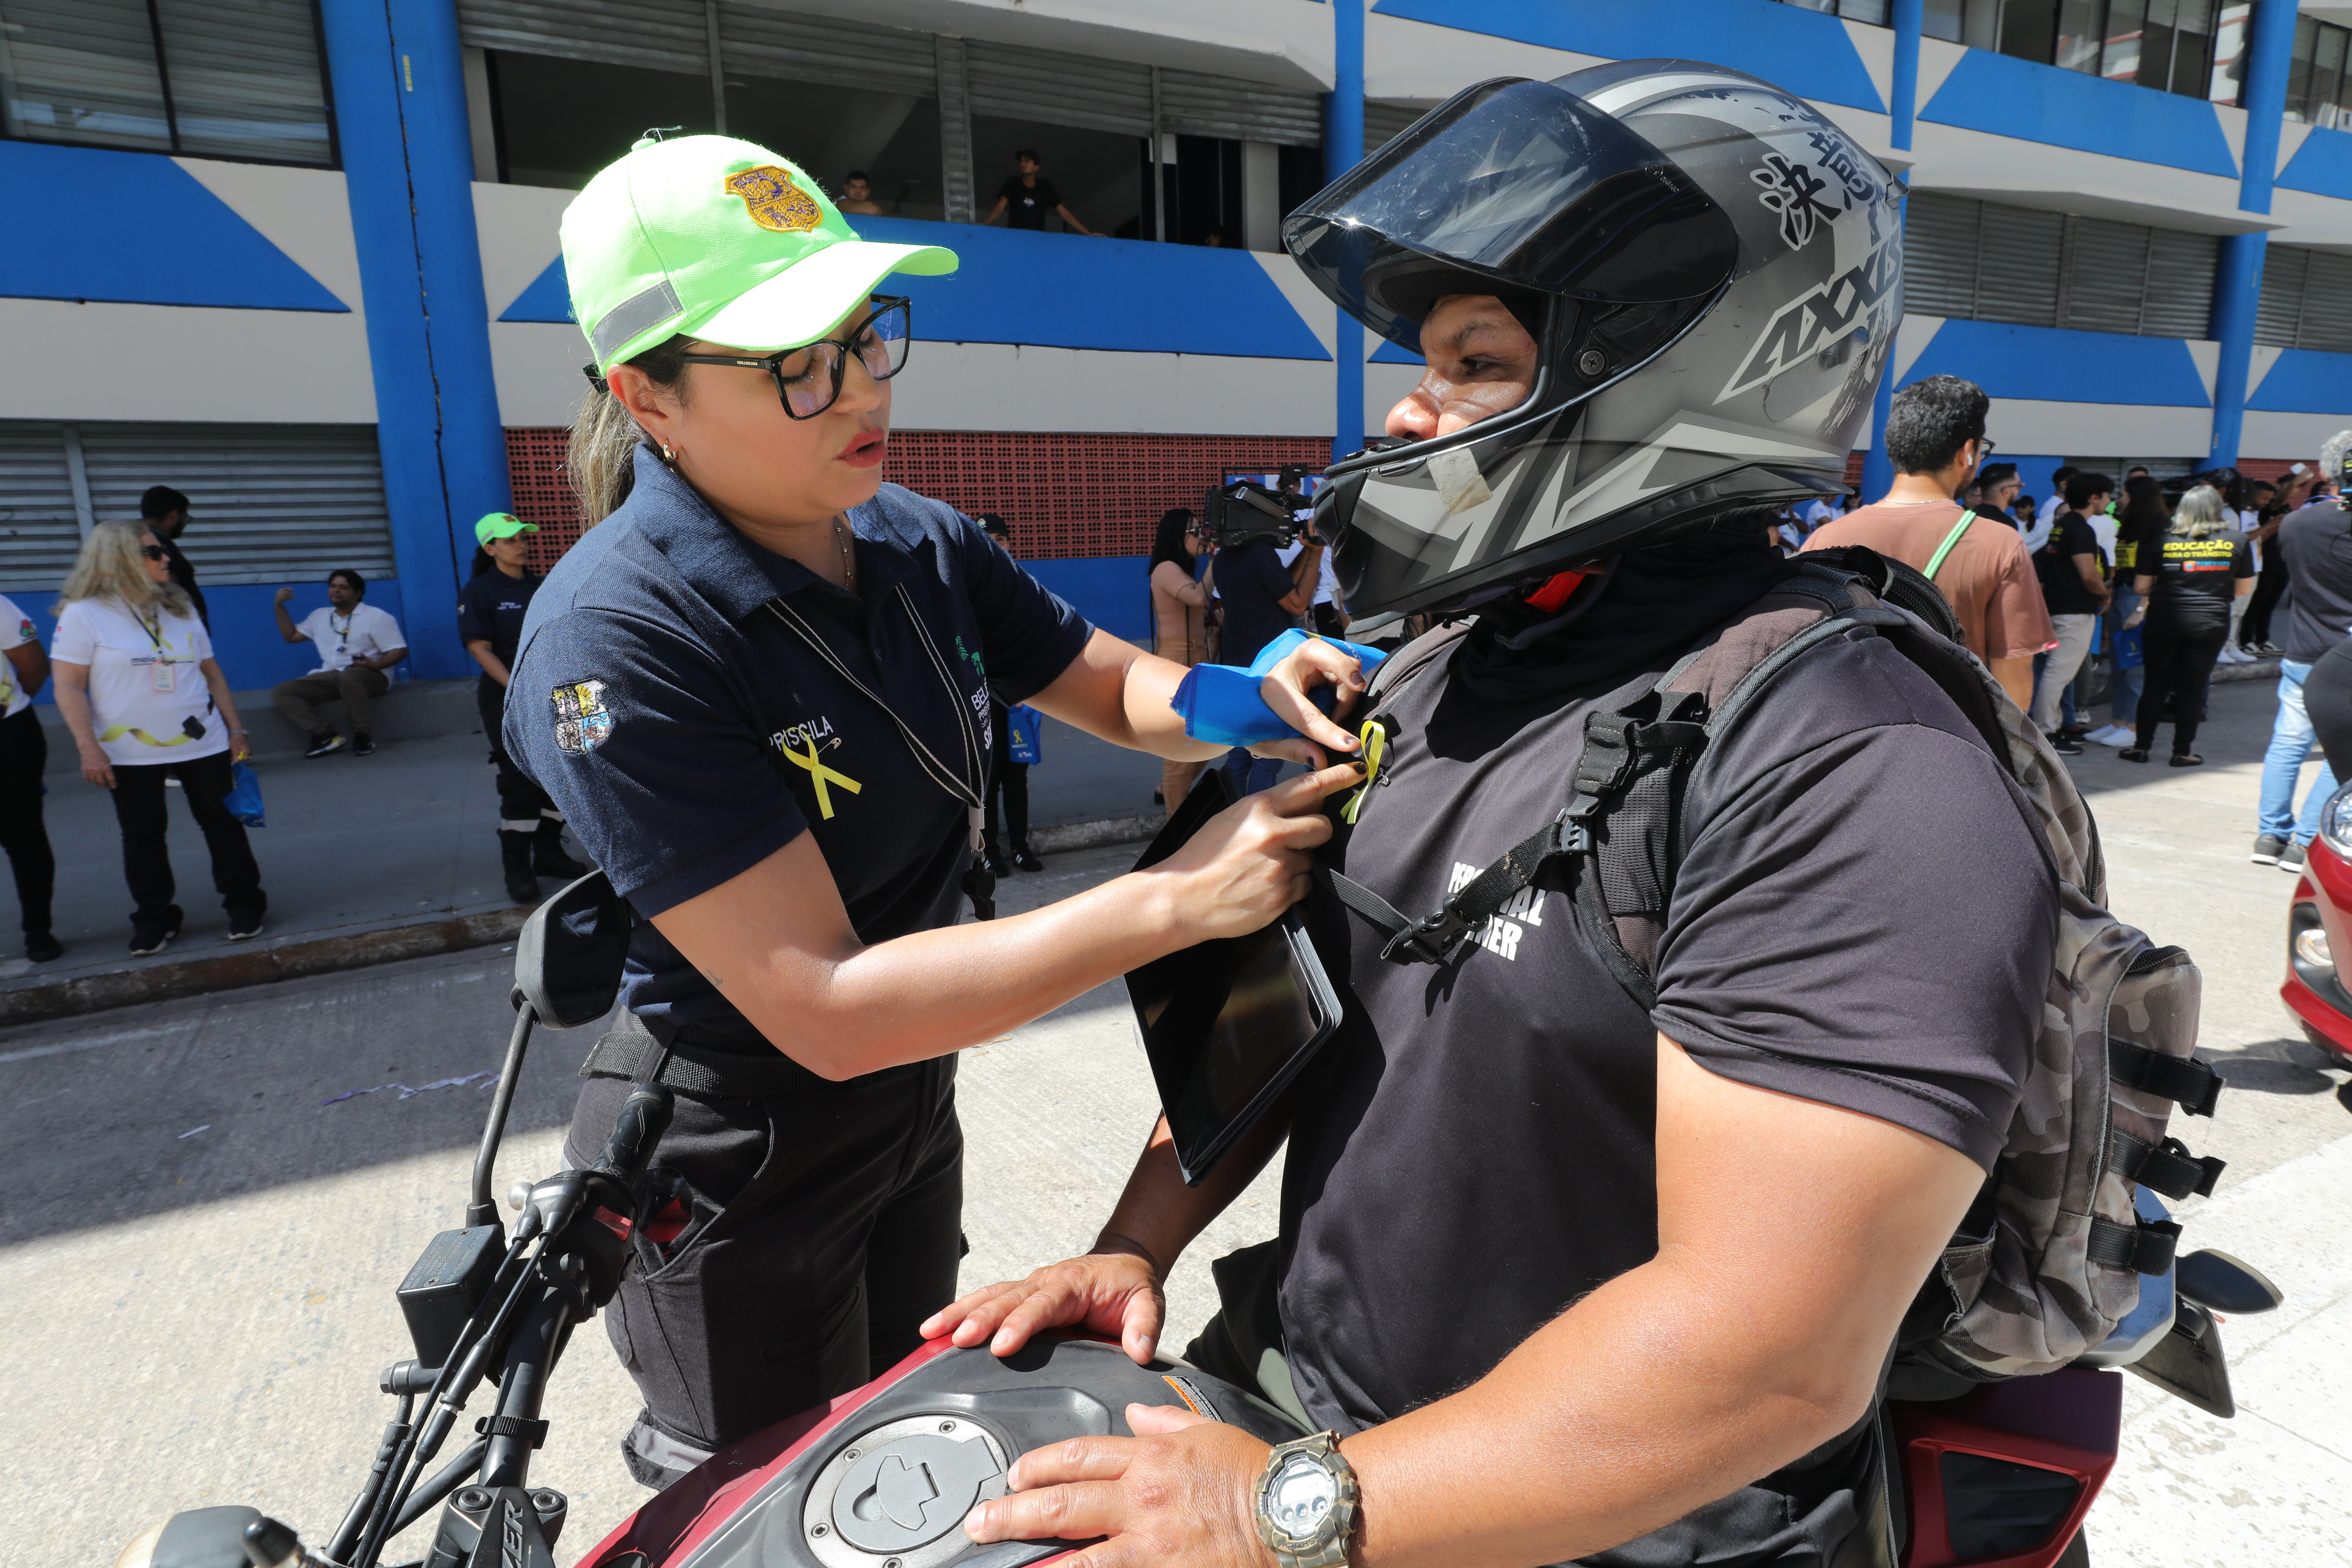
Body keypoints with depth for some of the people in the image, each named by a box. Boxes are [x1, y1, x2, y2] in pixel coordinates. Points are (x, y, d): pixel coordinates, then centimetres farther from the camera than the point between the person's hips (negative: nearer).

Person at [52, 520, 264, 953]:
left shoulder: (180, 608, 8)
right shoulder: (84, 614, -5)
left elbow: (212, 673, 11)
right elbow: (69, 687, -7)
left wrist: (235, 729, 6)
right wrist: (89, 749, -14)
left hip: (202, 744, 3)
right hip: (131, 753, -2)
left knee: (223, 823, 4)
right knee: (142, 836, 8)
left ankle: (245, 906, 14)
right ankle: (155, 920, 19)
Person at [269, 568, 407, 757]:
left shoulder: (377, 617, 2)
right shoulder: (320, 616, 22)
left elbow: (400, 650, -6)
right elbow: (291, 636, 30)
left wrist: (376, 665, -22)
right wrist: (280, 606, 20)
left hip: (370, 676, -7)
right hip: (330, 677, 7)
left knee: (348, 677, -43)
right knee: (280, 692, -12)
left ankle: (362, 736, -31)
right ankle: (326, 736, -26)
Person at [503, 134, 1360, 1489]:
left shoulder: (919, 543, -8)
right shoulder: (617, 638, -29)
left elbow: (1117, 688, 2)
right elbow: (826, 1008, -32)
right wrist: (1177, 901, -35)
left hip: (912, 1103, 6)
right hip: (735, 1166, -6)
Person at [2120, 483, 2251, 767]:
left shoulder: (2160, 541, -3)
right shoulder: (2237, 541, 0)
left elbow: (2140, 587, 0)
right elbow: (2244, 589, 8)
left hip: (2163, 621, 0)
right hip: (2211, 623, 0)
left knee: (2155, 685, 9)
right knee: (2193, 688, 6)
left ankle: (2141, 746, 11)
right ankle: (2182, 752, 10)